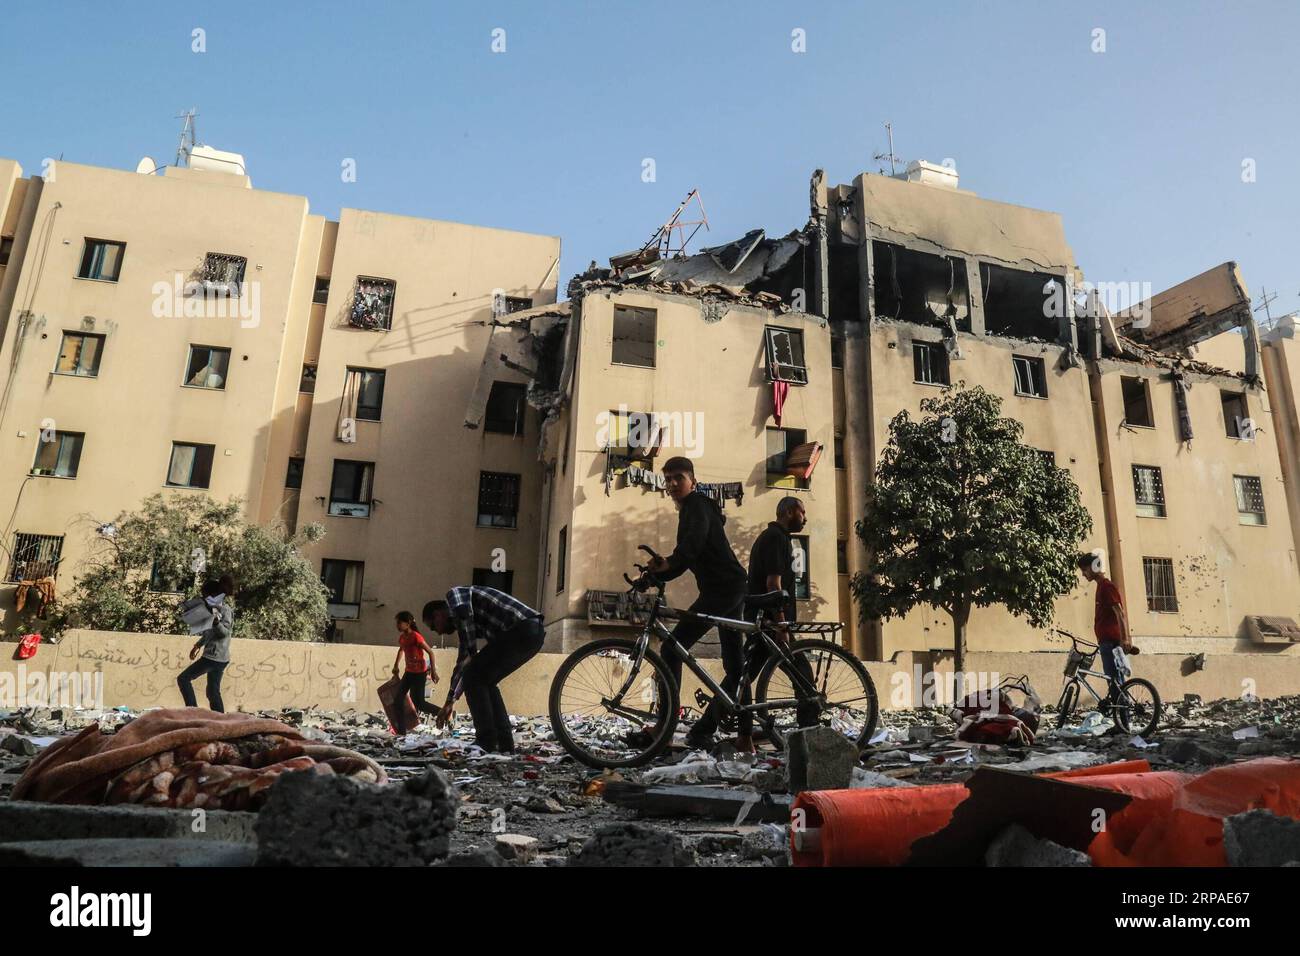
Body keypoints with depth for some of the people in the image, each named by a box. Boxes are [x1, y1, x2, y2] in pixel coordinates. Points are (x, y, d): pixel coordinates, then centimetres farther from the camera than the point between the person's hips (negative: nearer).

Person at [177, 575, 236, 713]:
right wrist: (198, 645, 30)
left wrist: (216, 620, -36)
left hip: (215, 657, -9)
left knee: (183, 678, -3)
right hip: (217, 657, 9)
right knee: (213, 692, 10)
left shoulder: (225, 609, -12)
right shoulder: (215, 608, 16)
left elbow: (225, 632, -22)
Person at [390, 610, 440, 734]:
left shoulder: (416, 637, -21)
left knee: (418, 703, -5)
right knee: (398, 698, 2)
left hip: (419, 673, -8)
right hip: (409, 672, 8)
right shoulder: (402, 637, 3)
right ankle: (402, 728, 9)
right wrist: (396, 666, 23)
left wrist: (433, 671, -19)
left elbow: (430, 652, -18)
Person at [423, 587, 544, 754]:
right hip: (534, 632, 10)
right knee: (485, 681, 18)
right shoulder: (468, 624, 32)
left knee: (474, 677, -1)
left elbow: (463, 613, -18)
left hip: (521, 629, -10)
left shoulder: (454, 594, 7)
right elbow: (462, 663, 38)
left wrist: (472, 653, -6)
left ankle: (486, 743, 0)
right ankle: (504, 744, 16)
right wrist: (449, 703, 44)